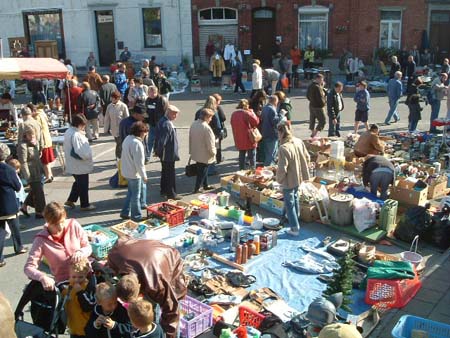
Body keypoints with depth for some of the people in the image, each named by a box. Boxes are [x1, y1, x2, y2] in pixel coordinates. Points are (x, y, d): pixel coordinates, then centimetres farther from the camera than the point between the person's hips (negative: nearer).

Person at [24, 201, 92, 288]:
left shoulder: (73, 225, -5)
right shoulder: (41, 239, -11)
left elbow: (88, 247, 6)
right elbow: (28, 268, -12)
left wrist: (80, 252, -18)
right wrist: (43, 277, -33)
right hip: (63, 283, -1)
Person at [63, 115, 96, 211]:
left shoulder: (68, 132, 5)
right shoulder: (76, 135, -26)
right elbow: (79, 152, -30)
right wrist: (88, 155, -13)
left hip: (73, 165, 9)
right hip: (81, 166, -9)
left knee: (78, 183, 26)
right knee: (83, 185, 7)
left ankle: (70, 200, 32)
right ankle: (84, 205, 20)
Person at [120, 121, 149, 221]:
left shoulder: (127, 139, 6)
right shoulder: (137, 143, -24)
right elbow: (139, 162, -24)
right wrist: (144, 176, -15)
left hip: (127, 171, 9)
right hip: (134, 173, -9)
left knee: (131, 192, 21)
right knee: (136, 195, 4)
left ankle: (125, 212, 28)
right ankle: (136, 216, 17)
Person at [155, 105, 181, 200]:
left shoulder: (162, 121, 6)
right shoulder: (167, 124, -25)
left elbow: (157, 136, 13)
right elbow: (163, 140, -25)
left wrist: (158, 150, 17)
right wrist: (159, 151, -13)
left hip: (165, 154, 10)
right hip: (169, 154, -10)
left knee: (165, 172, 21)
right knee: (170, 174, 1)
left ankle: (163, 190, 33)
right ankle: (171, 194, 10)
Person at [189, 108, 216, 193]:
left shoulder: (193, 125, -1)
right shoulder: (206, 127, -26)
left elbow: (190, 139, 8)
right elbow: (210, 143, -22)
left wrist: (191, 151, 17)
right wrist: (213, 152, -6)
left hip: (196, 153, 8)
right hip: (204, 155, -8)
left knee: (203, 170, 22)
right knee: (202, 172, 6)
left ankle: (205, 185, 35)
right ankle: (196, 189, 11)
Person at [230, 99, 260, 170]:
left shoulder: (233, 114, 6)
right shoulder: (247, 113, -16)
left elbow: (232, 124, 17)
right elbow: (256, 121, -16)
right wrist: (252, 113, -5)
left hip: (239, 140, 6)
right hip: (249, 139, -6)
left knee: (241, 155, 17)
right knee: (252, 155, 7)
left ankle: (241, 170, 21)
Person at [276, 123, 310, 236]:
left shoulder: (283, 148, -29)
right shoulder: (299, 141, -6)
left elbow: (282, 169, -28)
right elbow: (307, 157, 5)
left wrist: (279, 179, -10)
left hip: (289, 180, -8)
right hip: (299, 177, 8)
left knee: (289, 203, 7)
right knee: (295, 197, 30)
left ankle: (295, 228, 13)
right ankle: (295, 216, 51)